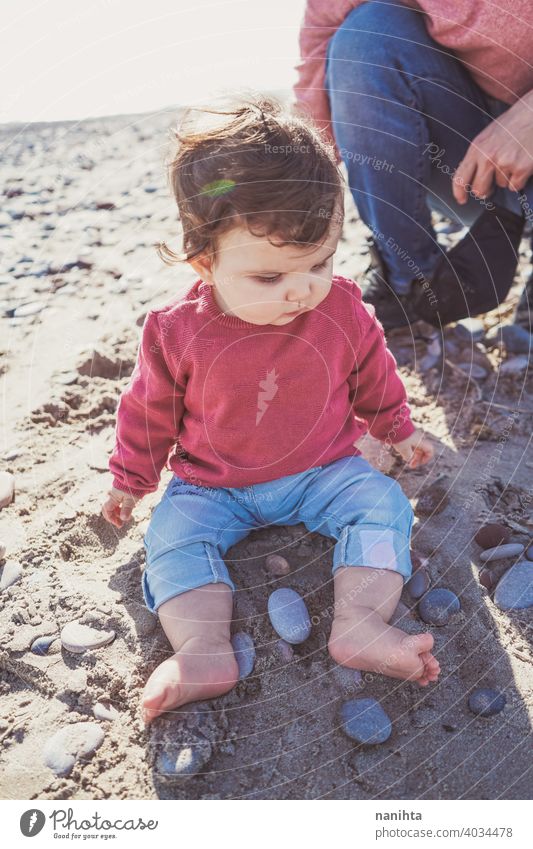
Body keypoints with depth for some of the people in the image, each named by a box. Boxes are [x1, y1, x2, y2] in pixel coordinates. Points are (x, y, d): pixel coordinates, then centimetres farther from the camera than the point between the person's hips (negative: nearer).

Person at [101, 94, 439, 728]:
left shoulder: (343, 312, -13)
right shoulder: (178, 332, -18)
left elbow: (373, 379, 6)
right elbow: (149, 409, -2)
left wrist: (397, 430, 18)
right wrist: (129, 479, 8)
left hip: (322, 471, 1)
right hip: (211, 485, 0)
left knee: (383, 504, -19)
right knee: (172, 534, -21)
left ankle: (359, 621, -27)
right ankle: (204, 651, -27)